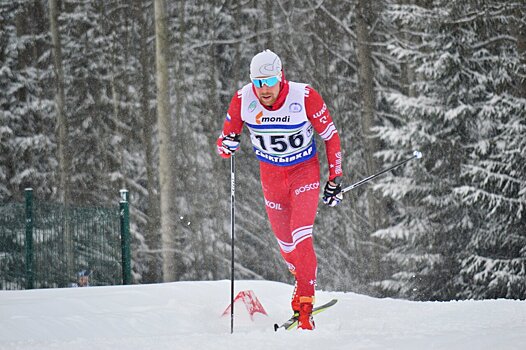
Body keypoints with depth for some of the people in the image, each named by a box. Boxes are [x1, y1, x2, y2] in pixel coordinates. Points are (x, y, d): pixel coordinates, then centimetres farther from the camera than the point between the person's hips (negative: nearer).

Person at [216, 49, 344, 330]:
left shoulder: (305, 97, -24)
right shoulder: (243, 100, -17)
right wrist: (227, 145, -30)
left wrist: (335, 180, -8)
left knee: (300, 237, -19)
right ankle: (303, 283, 36)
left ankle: (305, 304, -15)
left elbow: (331, 137, -10)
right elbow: (224, 141, -5)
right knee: (284, 241, 8)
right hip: (271, 175, 3)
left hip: (304, 170, -3)